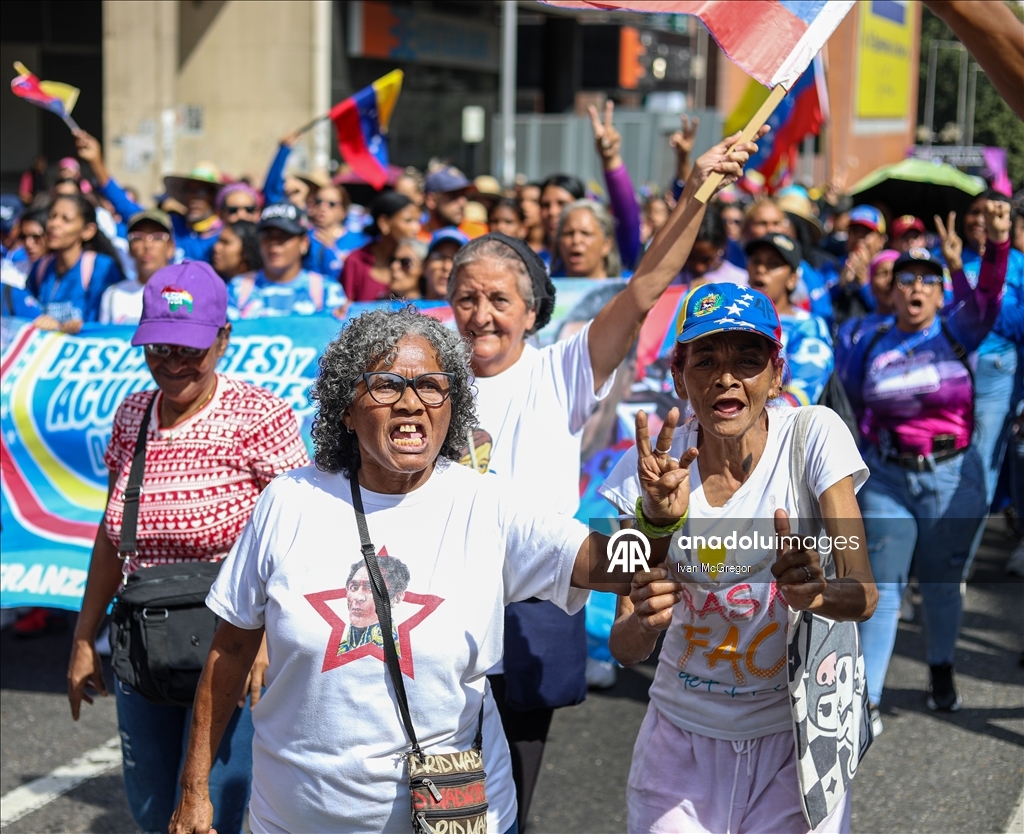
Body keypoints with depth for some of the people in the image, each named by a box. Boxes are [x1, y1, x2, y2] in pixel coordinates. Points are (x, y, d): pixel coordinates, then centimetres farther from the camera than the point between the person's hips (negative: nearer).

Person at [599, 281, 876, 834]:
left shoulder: (814, 435, -13)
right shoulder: (654, 465, -10)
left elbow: (865, 594, -18)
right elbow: (625, 649, -13)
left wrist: (816, 592, -40)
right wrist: (642, 619, -36)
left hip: (794, 731, -1)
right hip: (683, 733, 1)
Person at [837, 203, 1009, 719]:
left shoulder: (957, 334, -2)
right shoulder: (871, 343, 2)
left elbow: (987, 297, -21)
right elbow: (858, 403, 15)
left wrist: (997, 244, -35)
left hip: (953, 477, 0)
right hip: (886, 478, 1)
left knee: (941, 584, 12)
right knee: (881, 587, -2)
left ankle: (942, 675, 34)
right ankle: (864, 696, -1)